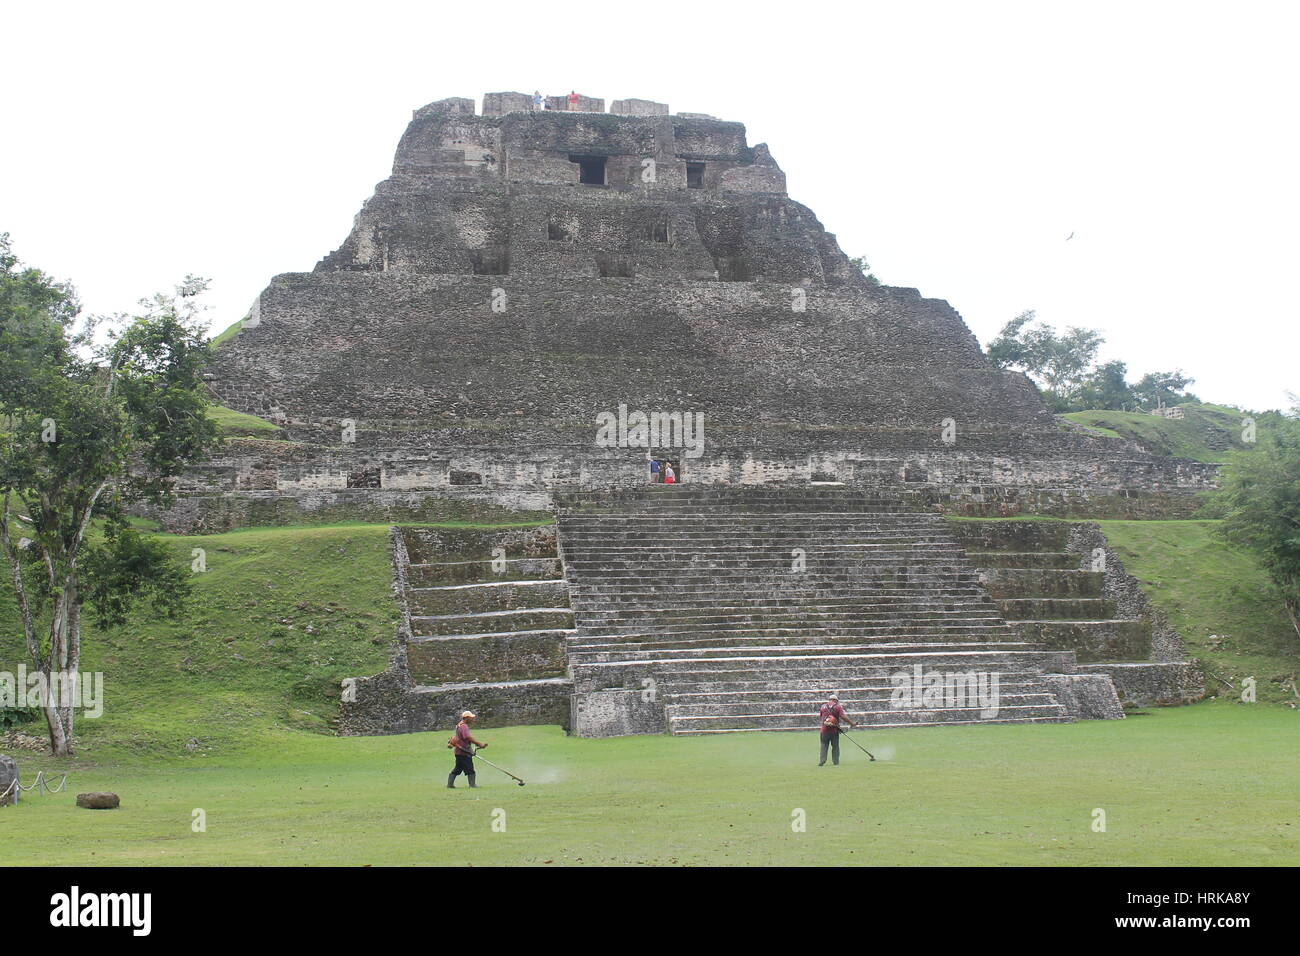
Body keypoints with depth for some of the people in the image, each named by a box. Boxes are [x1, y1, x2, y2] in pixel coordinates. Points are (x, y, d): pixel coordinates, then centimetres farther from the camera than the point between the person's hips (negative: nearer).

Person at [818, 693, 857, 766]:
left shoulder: (823, 706, 8)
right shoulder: (838, 707, -3)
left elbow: (821, 716, 13)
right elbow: (843, 716, -13)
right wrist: (852, 723, -10)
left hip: (824, 729, 2)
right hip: (834, 730, -2)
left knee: (824, 745, 6)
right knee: (835, 746, 8)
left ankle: (822, 761, -5)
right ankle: (836, 762, 8)